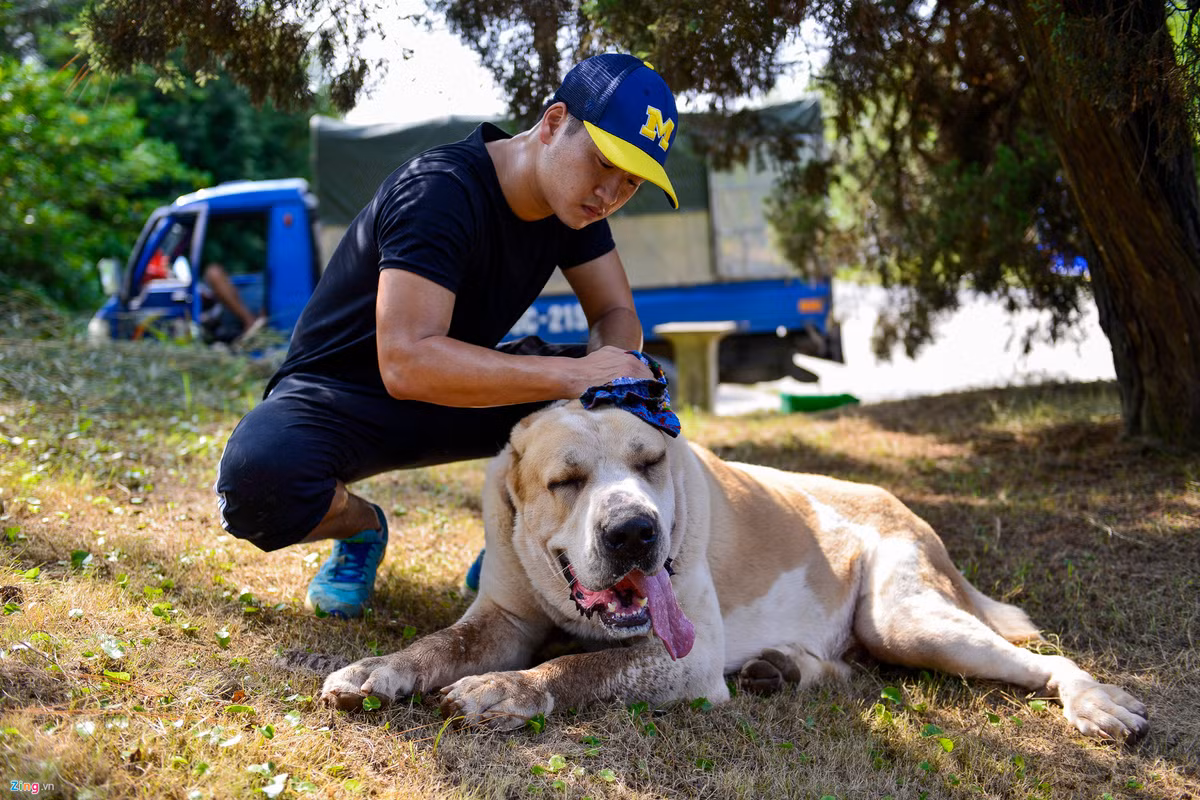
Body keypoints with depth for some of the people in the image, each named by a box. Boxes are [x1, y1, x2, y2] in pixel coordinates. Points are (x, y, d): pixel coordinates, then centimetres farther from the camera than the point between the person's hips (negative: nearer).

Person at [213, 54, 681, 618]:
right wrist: (570, 375, -44)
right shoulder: (441, 191, -29)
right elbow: (406, 363, -39)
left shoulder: (573, 195, -5)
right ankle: (359, 526, -4)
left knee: (629, 395, -17)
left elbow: (616, 314, 0)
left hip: (458, 391, 6)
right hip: (341, 396, -5)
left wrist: (612, 363, -26)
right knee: (256, 480, -38)